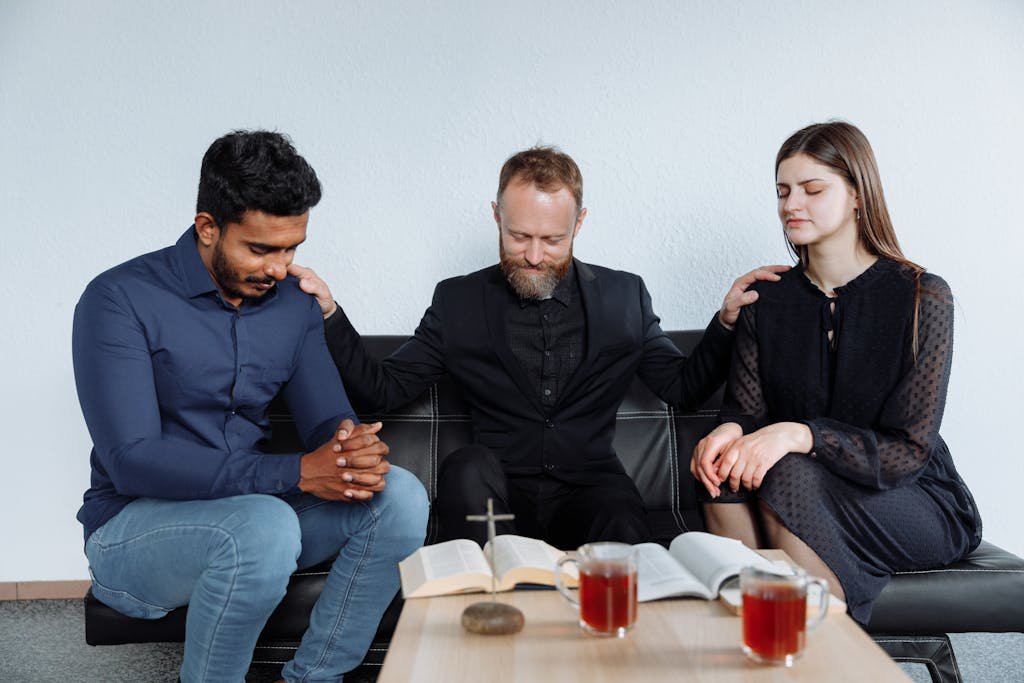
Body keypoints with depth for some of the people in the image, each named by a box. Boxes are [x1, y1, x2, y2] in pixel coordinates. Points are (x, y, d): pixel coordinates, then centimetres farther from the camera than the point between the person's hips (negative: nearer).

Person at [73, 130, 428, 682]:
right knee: (265, 526, -36)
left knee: (399, 496, -16)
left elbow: (327, 418, 2)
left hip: (250, 509, 5)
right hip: (133, 525, -5)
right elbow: (132, 461, -23)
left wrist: (358, 452, -24)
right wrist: (295, 473, -31)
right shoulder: (120, 300, -14)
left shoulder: (294, 304, 3)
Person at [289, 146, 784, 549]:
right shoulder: (458, 301, 7)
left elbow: (686, 388, 14)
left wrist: (727, 317, 0)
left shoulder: (623, 295, 10)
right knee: (469, 467, -33)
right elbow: (380, 391, 5)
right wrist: (329, 313, -8)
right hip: (500, 497, 1)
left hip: (589, 491, 0)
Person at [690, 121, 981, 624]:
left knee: (791, 477, -33)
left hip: (919, 507, -3)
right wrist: (729, 431, -28)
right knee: (724, 472, -28)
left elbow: (908, 452, -15)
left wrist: (798, 434, -31)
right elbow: (744, 408, -3)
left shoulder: (922, 297, -10)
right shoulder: (767, 300, 4)